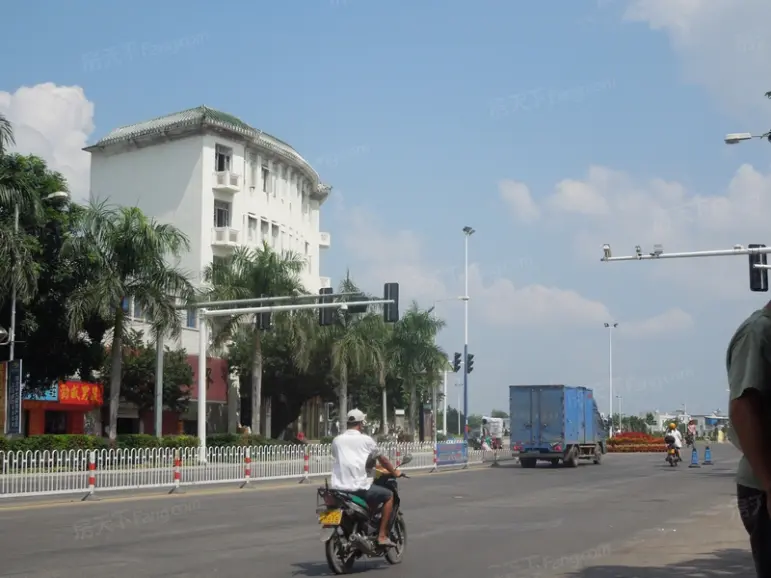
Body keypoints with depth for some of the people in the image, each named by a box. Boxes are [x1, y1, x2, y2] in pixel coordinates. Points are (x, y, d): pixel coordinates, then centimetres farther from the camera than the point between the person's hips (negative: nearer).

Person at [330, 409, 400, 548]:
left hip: (338, 488, 6)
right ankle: (382, 535, 5)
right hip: (359, 487, -6)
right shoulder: (365, 439, 1)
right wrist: (394, 472, 29)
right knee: (388, 495, 13)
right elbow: (382, 459, 12)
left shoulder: (337, 440, 12)